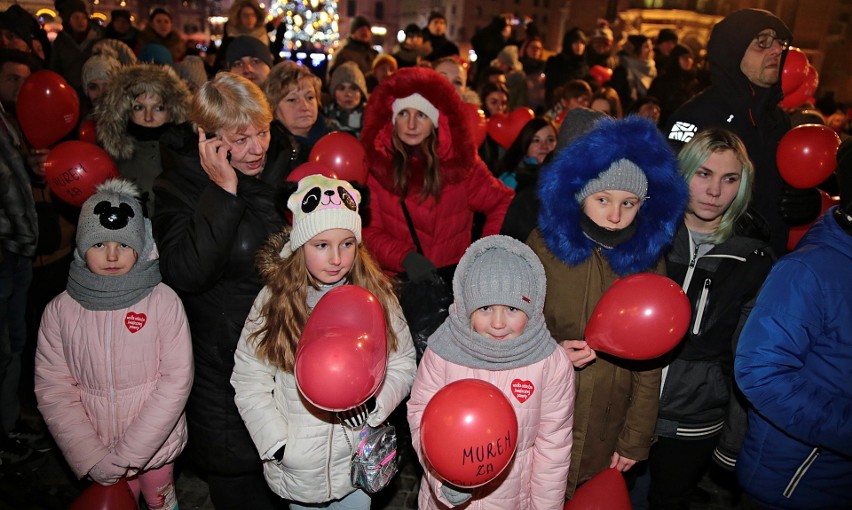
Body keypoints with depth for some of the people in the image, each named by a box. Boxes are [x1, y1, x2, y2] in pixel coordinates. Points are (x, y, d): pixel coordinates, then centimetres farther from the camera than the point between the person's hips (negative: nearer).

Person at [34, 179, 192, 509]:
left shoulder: (163, 301, -13)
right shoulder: (60, 311, -5)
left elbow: (177, 381, -14)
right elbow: (52, 391, -4)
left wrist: (127, 454, -16)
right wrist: (92, 459, -11)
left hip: (157, 446, -1)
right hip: (99, 454, 2)